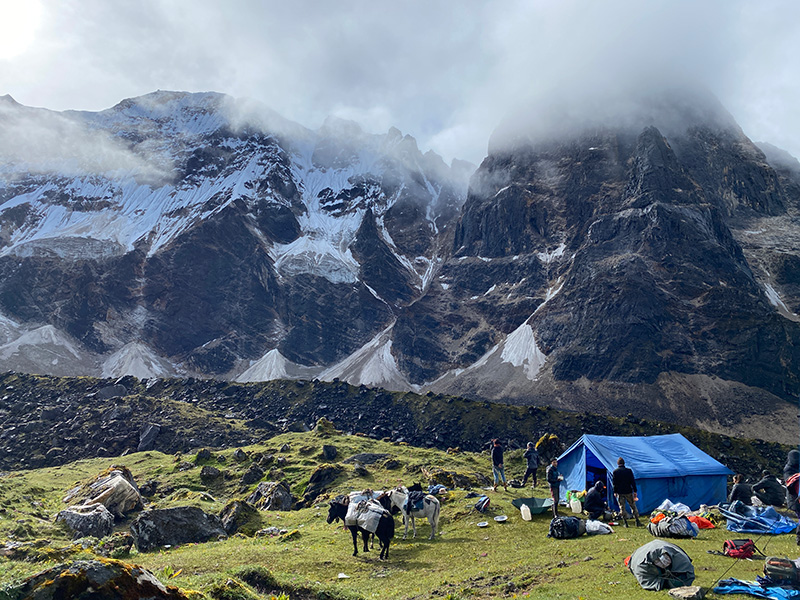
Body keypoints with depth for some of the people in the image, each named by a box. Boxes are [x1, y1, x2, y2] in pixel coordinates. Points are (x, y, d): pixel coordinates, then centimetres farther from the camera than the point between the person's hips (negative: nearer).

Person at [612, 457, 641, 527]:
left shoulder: (615, 472, -3)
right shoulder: (629, 471, -2)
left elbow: (614, 483, 0)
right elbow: (633, 481, -1)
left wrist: (615, 492, 8)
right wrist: (635, 491, 4)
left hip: (620, 493, 0)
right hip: (628, 492, 1)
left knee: (622, 507, 5)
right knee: (633, 506, 10)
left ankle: (625, 523, 4)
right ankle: (637, 521, 9)